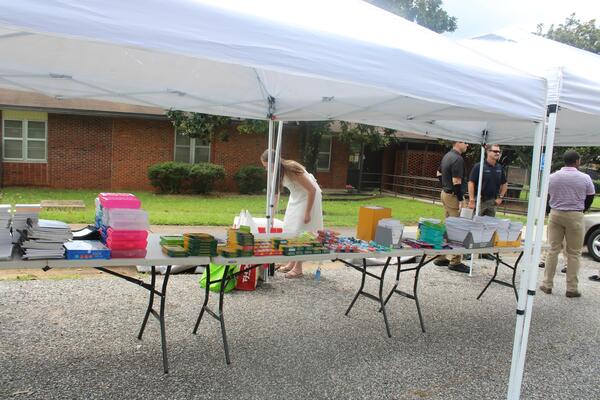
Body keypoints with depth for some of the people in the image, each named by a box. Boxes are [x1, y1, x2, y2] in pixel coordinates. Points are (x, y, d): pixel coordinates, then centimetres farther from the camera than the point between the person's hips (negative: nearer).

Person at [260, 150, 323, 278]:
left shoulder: (291, 170, -31)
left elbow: (312, 190, -27)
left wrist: (307, 213, -23)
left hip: (309, 197, -8)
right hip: (296, 197, 8)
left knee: (300, 231, -7)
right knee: (290, 229, 9)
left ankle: (298, 268, 0)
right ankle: (292, 263, 20)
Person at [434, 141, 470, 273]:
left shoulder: (447, 156, 12)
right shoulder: (458, 159, -18)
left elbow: (439, 173, 23)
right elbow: (456, 181, -22)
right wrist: (461, 200, -20)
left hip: (444, 193, 10)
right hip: (453, 196, -10)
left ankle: (441, 258, 21)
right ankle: (455, 262, 1)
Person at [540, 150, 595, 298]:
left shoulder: (552, 177, -1)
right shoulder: (585, 178, -6)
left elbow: (548, 195, 4)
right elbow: (590, 197, 5)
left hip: (555, 215, 2)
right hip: (575, 216, -2)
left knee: (553, 250, 9)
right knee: (574, 253, 6)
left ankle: (547, 284, 11)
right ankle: (572, 288, 9)